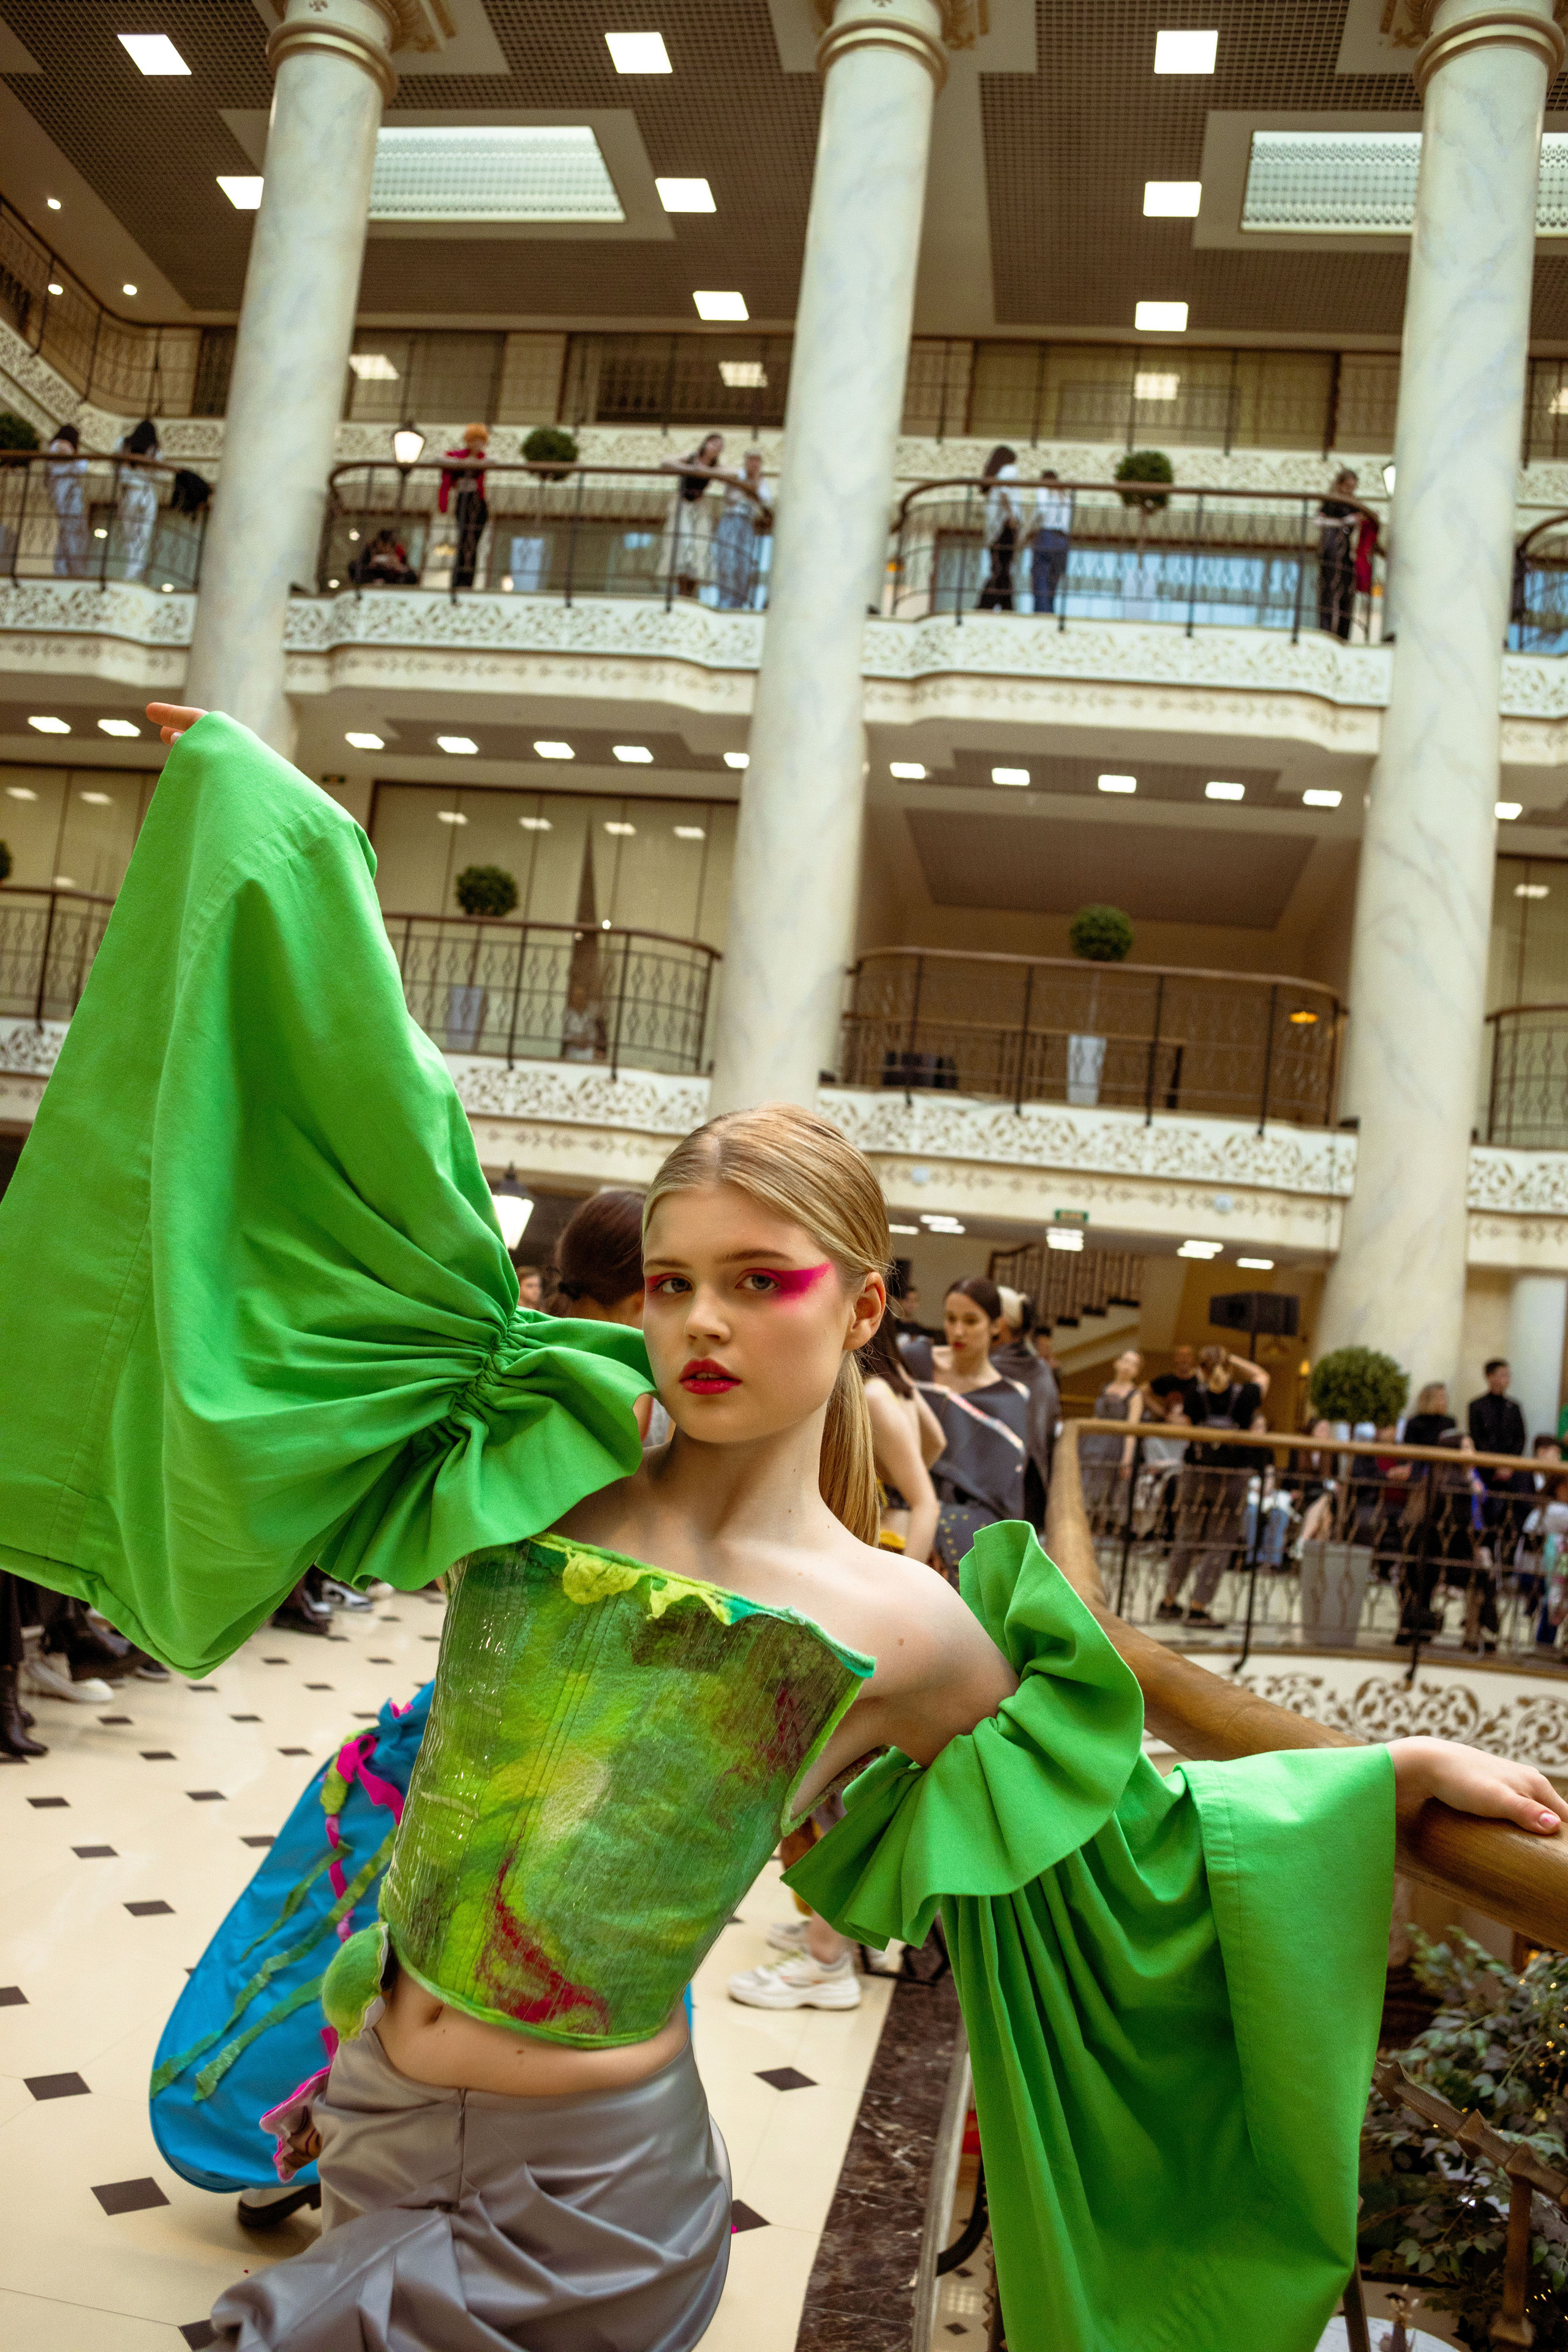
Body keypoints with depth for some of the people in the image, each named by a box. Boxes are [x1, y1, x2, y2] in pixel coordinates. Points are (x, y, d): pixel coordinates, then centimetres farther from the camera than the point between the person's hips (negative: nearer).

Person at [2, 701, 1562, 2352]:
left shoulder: (899, 1630, -12)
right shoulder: (543, 1458, -8)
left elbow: (1098, 1825, 4)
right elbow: (391, 1174, -6)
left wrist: (1400, 1767, 1)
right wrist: (287, 834, -3)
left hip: (584, 2202, -3)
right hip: (371, 2128, 4)